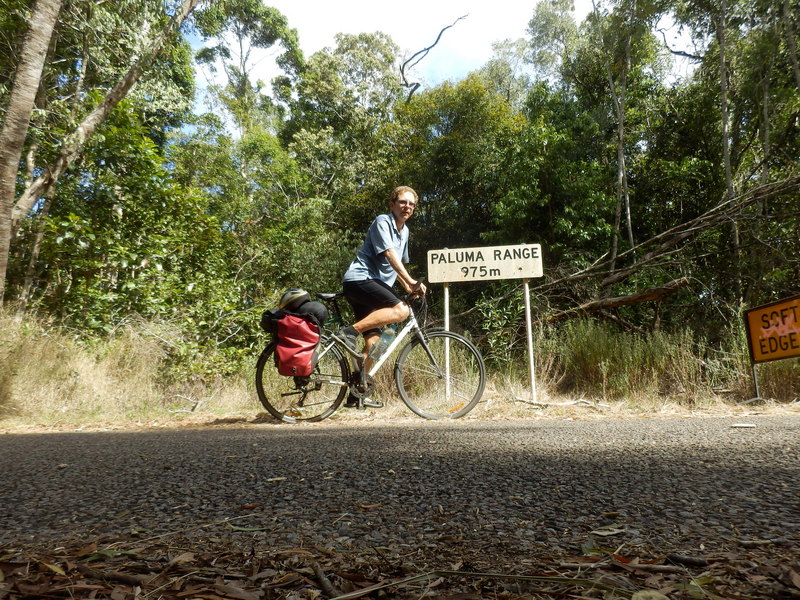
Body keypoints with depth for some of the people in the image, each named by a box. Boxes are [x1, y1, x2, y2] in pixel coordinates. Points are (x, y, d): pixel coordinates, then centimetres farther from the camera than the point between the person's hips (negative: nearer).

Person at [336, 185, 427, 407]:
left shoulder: (404, 231, 21)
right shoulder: (382, 221, -6)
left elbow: (397, 263, 30)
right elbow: (389, 254, -18)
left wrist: (407, 287, 19)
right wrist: (410, 281, -24)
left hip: (374, 285, 9)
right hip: (359, 279, -9)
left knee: (373, 341, 3)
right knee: (400, 310, -29)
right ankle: (350, 332, -23)